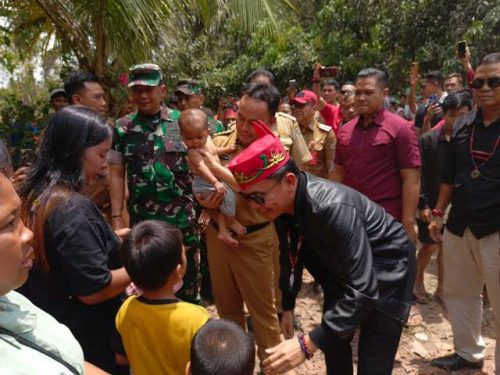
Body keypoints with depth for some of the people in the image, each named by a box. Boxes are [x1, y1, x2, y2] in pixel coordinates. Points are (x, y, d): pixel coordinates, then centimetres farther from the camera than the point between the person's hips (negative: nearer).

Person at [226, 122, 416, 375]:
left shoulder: (332, 208, -39)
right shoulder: (285, 201, -16)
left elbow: (362, 289, -40)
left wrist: (307, 344, -42)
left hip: (386, 270, -6)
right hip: (343, 268, 7)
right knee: (333, 343, 17)